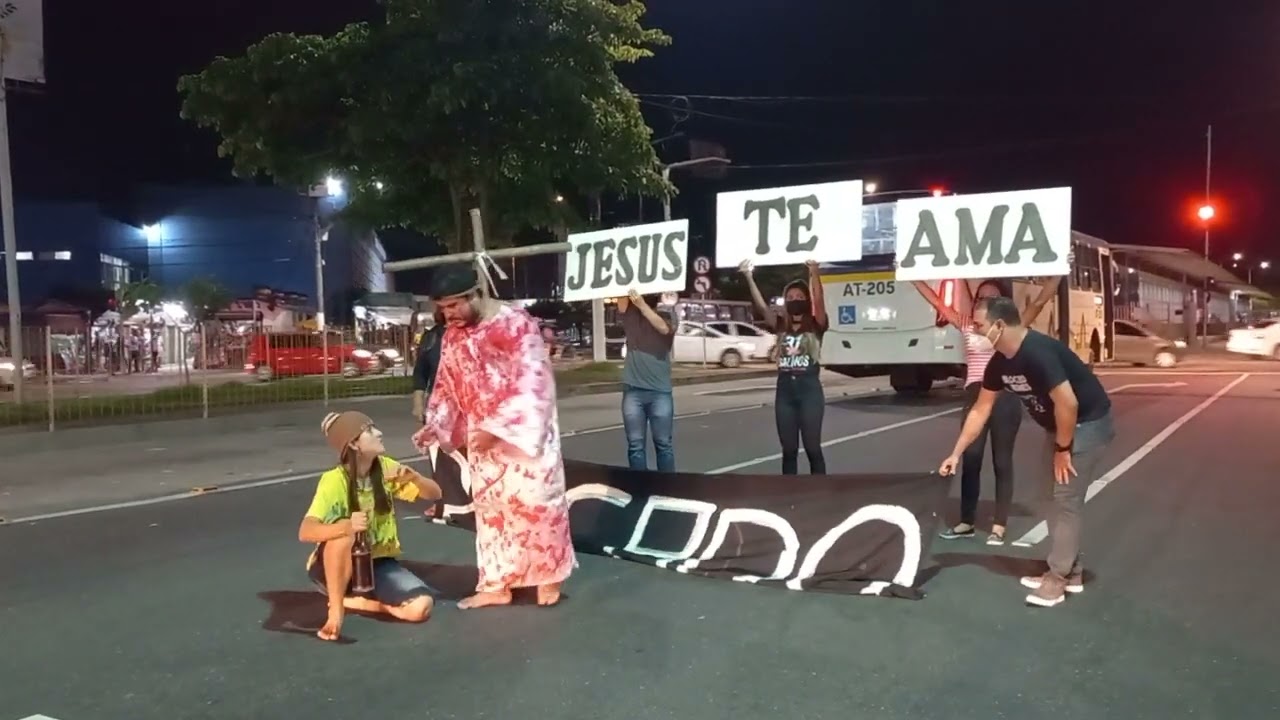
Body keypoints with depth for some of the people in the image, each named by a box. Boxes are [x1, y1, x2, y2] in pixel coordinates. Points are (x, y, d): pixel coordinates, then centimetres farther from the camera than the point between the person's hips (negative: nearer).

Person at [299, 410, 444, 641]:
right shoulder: (334, 480, -22)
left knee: (420, 607, -21)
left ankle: (354, 601, 3)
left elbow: (435, 494, -6)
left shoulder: (385, 468, -8)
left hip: (377, 563, 4)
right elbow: (305, 532, -35)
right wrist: (347, 525, -53)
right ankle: (336, 610, -20)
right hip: (337, 566, -4)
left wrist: (414, 477, -27)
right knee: (344, 534, -38)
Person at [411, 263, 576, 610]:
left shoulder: (517, 324, -16)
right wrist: (435, 426, 0)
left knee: (535, 503, -1)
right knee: (489, 508, 9)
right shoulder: (453, 336, 6)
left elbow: (531, 385, -21)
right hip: (481, 437, 7)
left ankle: (548, 577, 15)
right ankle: (496, 585, 19)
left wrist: (497, 428, -25)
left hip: (522, 433, -6)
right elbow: (447, 387, 14)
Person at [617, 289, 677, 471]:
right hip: (633, 390, 1)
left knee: (663, 443, 5)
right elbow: (622, 299, -10)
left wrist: (642, 305, -27)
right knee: (635, 444, 3)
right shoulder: (630, 315, 8)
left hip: (660, 391, -1)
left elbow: (664, 328, -17)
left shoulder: (666, 316, 4)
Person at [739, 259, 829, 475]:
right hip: (784, 390, 4)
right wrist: (748, 277, -16)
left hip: (809, 389, -4)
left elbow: (819, 302, -19)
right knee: (789, 449, 9)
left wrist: (814, 274, -36)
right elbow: (761, 306, -4)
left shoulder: (816, 326, -1)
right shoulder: (781, 325, 9)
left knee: (812, 448, 0)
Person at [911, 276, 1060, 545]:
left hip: (1005, 397, -2)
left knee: (1002, 462, 6)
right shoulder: (967, 325, 10)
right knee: (970, 460, 7)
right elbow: (937, 302, 10)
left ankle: (999, 526, 13)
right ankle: (966, 522, 19)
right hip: (975, 397, 2)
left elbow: (1040, 301, -3)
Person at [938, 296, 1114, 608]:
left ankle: (1057, 578, 3)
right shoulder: (999, 362, -3)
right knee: (1056, 498, 14)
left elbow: (1068, 403, -32)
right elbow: (980, 409, 5)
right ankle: (1070, 571, 26)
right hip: (1061, 426, 9)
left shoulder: (1038, 352, -31)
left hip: (1089, 423, -9)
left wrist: (1062, 449, -19)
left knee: (1066, 499, -7)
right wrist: (956, 453, 6)